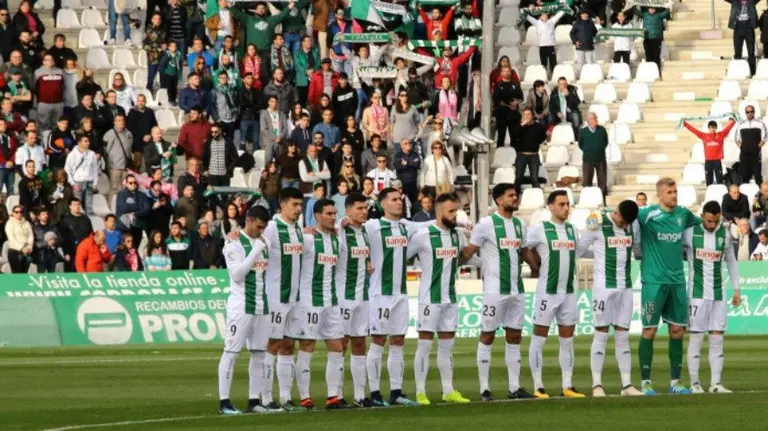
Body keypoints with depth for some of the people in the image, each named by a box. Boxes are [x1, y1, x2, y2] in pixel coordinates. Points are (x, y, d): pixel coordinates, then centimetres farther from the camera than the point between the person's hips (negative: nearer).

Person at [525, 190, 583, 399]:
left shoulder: (572, 230, 10)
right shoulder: (539, 230, -9)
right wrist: (540, 265, 0)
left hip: (568, 291, 6)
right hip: (547, 292, -6)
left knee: (567, 340, 8)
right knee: (539, 340, -1)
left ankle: (567, 386, 13)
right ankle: (538, 387, 2)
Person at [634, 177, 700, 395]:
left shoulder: (683, 214, 7)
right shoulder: (648, 214, -8)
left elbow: (700, 225, 26)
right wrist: (640, 251, -3)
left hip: (677, 281, 5)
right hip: (653, 281, -5)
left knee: (677, 330, 6)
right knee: (649, 330, -2)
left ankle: (675, 381, 13)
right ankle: (646, 383, 4)